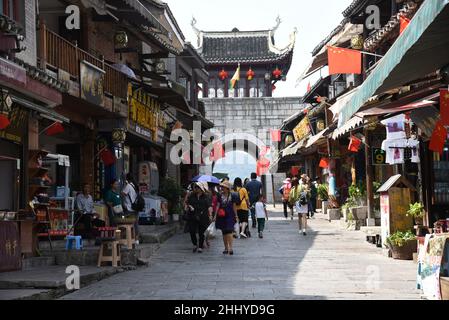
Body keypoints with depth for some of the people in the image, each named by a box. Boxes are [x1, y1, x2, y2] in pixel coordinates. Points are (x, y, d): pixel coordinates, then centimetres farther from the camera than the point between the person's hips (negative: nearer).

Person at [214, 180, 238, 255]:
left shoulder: (232, 196, -1)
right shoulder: (220, 196, 7)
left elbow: (234, 206, 5)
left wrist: (236, 216, 4)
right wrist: (215, 215, 4)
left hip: (230, 215, -4)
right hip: (222, 216, 4)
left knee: (229, 231, -14)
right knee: (224, 232, 8)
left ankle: (230, 248, -15)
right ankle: (226, 248, 16)